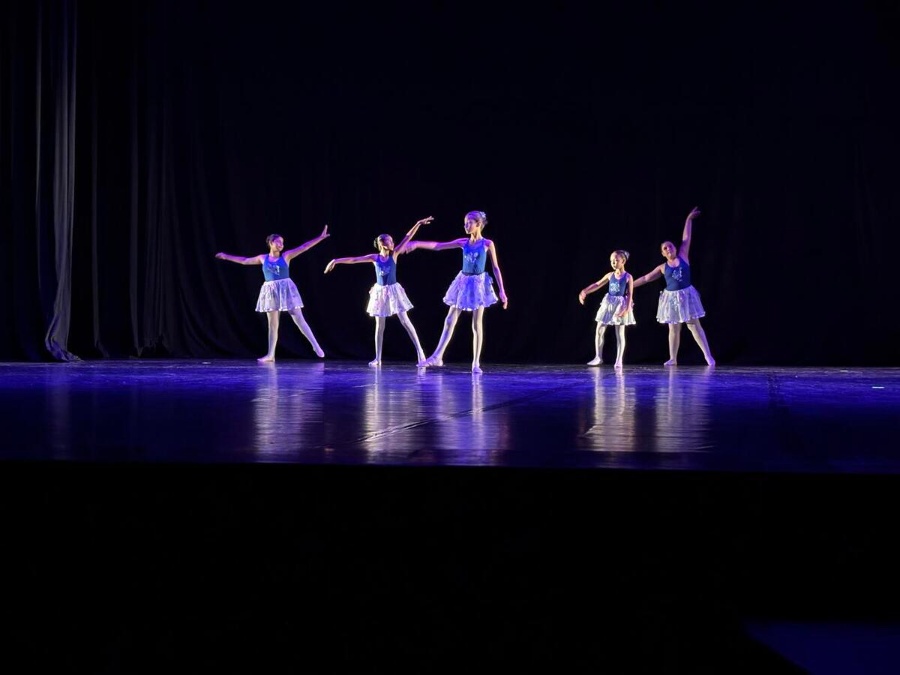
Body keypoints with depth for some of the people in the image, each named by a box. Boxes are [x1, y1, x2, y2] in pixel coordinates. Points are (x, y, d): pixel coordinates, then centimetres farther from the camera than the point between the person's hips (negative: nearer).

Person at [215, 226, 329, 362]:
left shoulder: (286, 256, 1)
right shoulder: (263, 258, 8)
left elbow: (304, 247, -3)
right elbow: (244, 261, 20)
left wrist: (321, 237, -9)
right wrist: (226, 257, 24)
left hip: (286, 289, -3)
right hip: (271, 292, 3)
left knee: (299, 319, -6)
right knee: (272, 324, 6)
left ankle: (315, 346, -5)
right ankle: (270, 355, 7)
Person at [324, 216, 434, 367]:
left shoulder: (394, 254, -6)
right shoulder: (374, 258, -5)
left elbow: (407, 238, -12)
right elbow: (353, 260, -5)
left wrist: (418, 224, -19)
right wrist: (336, 261, -10)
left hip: (393, 291, -1)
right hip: (380, 292, 1)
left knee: (405, 321, -7)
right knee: (379, 326, 7)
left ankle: (420, 353, -8)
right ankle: (377, 359, 13)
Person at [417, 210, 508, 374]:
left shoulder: (487, 244, -6)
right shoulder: (464, 242, 3)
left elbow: (496, 268, -3)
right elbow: (438, 246, 2)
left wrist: (502, 290, -7)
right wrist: (417, 244, -6)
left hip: (478, 284, -4)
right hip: (463, 282, 4)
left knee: (477, 325, -1)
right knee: (450, 321, 3)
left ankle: (476, 363, 3)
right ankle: (437, 357, 6)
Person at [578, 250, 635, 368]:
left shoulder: (628, 277, -6)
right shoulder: (610, 275, 5)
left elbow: (630, 294, -9)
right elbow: (597, 285, 9)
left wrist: (627, 308, -19)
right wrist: (584, 292, -1)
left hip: (620, 305, -5)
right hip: (608, 303, 5)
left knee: (620, 333, -2)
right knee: (599, 330, 3)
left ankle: (619, 360, 1)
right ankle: (598, 357, 12)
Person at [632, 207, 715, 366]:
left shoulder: (683, 257, 2)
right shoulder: (662, 268, 6)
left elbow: (686, 238, 3)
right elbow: (646, 278, 13)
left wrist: (689, 220, 2)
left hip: (687, 294, -2)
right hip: (671, 297, 2)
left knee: (694, 325, -3)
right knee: (674, 329, 6)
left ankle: (708, 355, -3)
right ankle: (673, 359, 11)